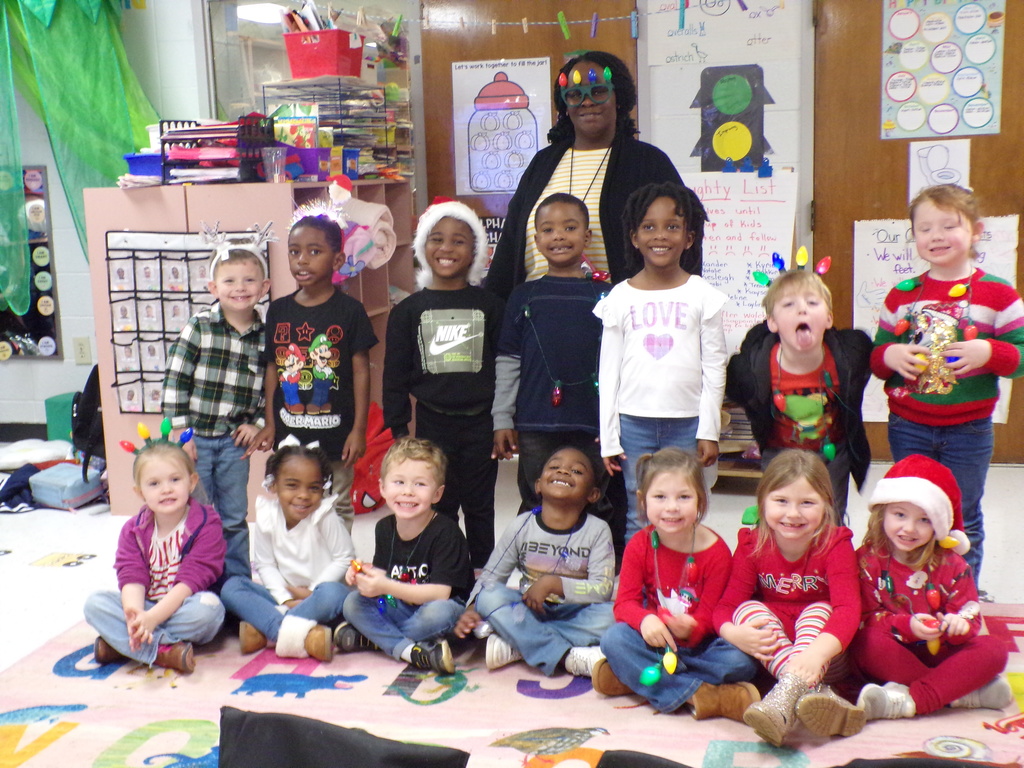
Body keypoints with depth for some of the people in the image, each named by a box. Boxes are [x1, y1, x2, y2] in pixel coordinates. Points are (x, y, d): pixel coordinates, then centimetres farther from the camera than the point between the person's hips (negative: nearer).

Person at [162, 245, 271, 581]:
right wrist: (179, 433, -10)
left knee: (235, 518, 14)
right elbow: (175, 380, -8)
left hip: (234, 441, 2)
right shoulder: (199, 327, -9)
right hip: (195, 438, -2)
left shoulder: (266, 336, -2)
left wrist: (257, 422, -3)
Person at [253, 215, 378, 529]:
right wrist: (270, 423, 7)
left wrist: (359, 429, -9)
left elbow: (361, 371, -6)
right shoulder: (278, 310, 3)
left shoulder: (349, 311, -8)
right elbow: (272, 369, 8)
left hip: (334, 433, -3)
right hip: (289, 433, 3)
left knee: (337, 509, 11)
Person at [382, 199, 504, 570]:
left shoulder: (489, 306, 0)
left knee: (480, 506, 10)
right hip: (433, 423, 0)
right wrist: (398, 431, -1)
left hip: (480, 423, 0)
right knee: (439, 506, 9)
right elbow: (395, 376, 2)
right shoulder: (408, 311, 0)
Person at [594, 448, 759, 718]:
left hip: (698, 642, -1)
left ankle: (634, 676, -25)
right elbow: (625, 603, -10)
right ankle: (697, 694, -28)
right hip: (654, 639, 2)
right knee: (614, 638, -27)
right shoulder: (640, 546, -5)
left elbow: (709, 615, -12)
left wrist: (689, 630, -36)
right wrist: (645, 620, -34)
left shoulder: (716, 552, -12)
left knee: (741, 660, -30)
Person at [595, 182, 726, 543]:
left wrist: (709, 431, -2)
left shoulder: (703, 295, 1)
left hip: (687, 423, 0)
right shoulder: (621, 297, 3)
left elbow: (714, 368, 2)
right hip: (634, 422, 1)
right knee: (639, 518, 6)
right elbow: (609, 371, 4)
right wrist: (608, 438, 1)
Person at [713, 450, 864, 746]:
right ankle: (815, 693, -44)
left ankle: (786, 694, -51)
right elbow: (728, 603, -11)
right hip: (771, 653, 2)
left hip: (828, 657, -2)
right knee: (749, 608, -24)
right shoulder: (752, 544, -6)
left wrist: (817, 652, -48)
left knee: (818, 610, -29)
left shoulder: (835, 544, -14)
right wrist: (733, 633, -37)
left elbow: (848, 607, -28)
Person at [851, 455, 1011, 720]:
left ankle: (910, 699, -35)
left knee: (993, 648, -21)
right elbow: (864, 618, -10)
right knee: (868, 641, -35)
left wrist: (959, 625, -26)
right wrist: (906, 625, -27)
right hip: (892, 656, -3)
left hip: (938, 654, 3)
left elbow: (970, 614, -1)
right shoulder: (867, 560, -6)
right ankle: (964, 693, -27)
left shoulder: (951, 564, 2)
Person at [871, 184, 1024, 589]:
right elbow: (876, 355, 7)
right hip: (908, 428, 2)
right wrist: (889, 355, -14)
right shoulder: (901, 296, 3)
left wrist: (988, 353, -24)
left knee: (963, 521, 10)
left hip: (968, 430, -2)